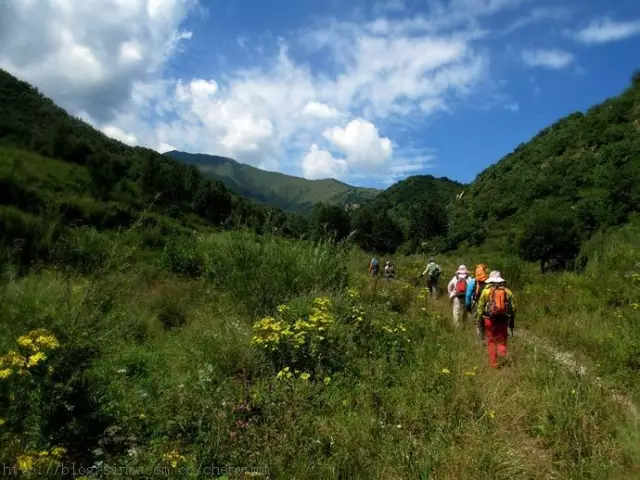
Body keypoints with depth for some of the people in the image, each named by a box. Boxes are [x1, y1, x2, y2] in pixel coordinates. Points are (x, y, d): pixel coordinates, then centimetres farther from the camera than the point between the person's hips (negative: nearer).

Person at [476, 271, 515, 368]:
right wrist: (512, 322, 13)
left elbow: (480, 307, 0)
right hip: (503, 319, 2)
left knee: (491, 341, 9)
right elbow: (512, 308, 6)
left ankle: (493, 363, 8)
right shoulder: (507, 291, 6)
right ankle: (502, 352, -12)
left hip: (490, 319, -1)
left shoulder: (486, 291, 1)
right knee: (502, 340, 15)